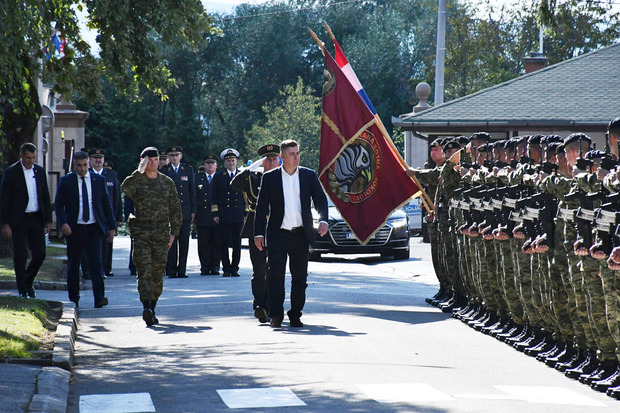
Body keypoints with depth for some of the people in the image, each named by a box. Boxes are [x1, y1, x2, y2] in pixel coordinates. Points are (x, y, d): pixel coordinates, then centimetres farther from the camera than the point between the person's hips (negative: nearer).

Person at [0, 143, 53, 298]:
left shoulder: (40, 171, 9)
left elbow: (45, 197, 15)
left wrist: (48, 220, 9)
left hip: (36, 219, 4)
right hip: (18, 220, -4)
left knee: (40, 254, 2)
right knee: (20, 256, -4)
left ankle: (28, 282, 25)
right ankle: (22, 290, 5)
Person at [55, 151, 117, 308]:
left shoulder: (99, 180, 7)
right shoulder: (66, 181, 3)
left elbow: (107, 204, 10)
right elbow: (58, 204, 2)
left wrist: (112, 226, 6)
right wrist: (63, 223, -13)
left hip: (94, 228, 0)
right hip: (74, 229, 0)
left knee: (96, 262, -10)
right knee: (73, 265, 5)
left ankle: (99, 298, -12)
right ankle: (73, 299, 14)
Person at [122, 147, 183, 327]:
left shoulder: (167, 183, 10)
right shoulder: (137, 181, 2)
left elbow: (175, 209, 14)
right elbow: (125, 188, -23)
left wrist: (174, 232, 6)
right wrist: (140, 171, -23)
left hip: (161, 233, 3)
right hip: (141, 233, -3)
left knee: (158, 273, 6)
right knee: (144, 271, -15)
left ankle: (152, 310, 18)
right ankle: (146, 307, -27)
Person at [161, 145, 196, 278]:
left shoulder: (188, 170, 9)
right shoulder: (164, 171, 5)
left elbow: (192, 190, 10)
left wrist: (193, 210, 4)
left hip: (185, 211, 1)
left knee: (184, 242, 1)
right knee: (171, 242, -3)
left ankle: (182, 270, 6)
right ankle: (171, 270, 1)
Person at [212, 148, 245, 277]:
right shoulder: (218, 177, 9)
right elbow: (215, 197, 7)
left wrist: (246, 213, 5)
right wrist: (215, 214, -1)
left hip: (238, 216, 1)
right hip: (223, 216, 0)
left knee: (237, 243, 0)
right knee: (223, 243, -1)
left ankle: (234, 268, 7)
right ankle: (226, 269, 5)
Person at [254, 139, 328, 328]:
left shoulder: (309, 176, 6)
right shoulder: (270, 177, 2)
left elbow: (321, 199, 8)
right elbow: (262, 206, 3)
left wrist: (323, 220, -11)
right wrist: (259, 233, -2)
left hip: (301, 234, 2)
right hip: (278, 234, -2)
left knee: (300, 277, 5)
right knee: (275, 275, -6)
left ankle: (295, 315, 13)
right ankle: (276, 315, -2)